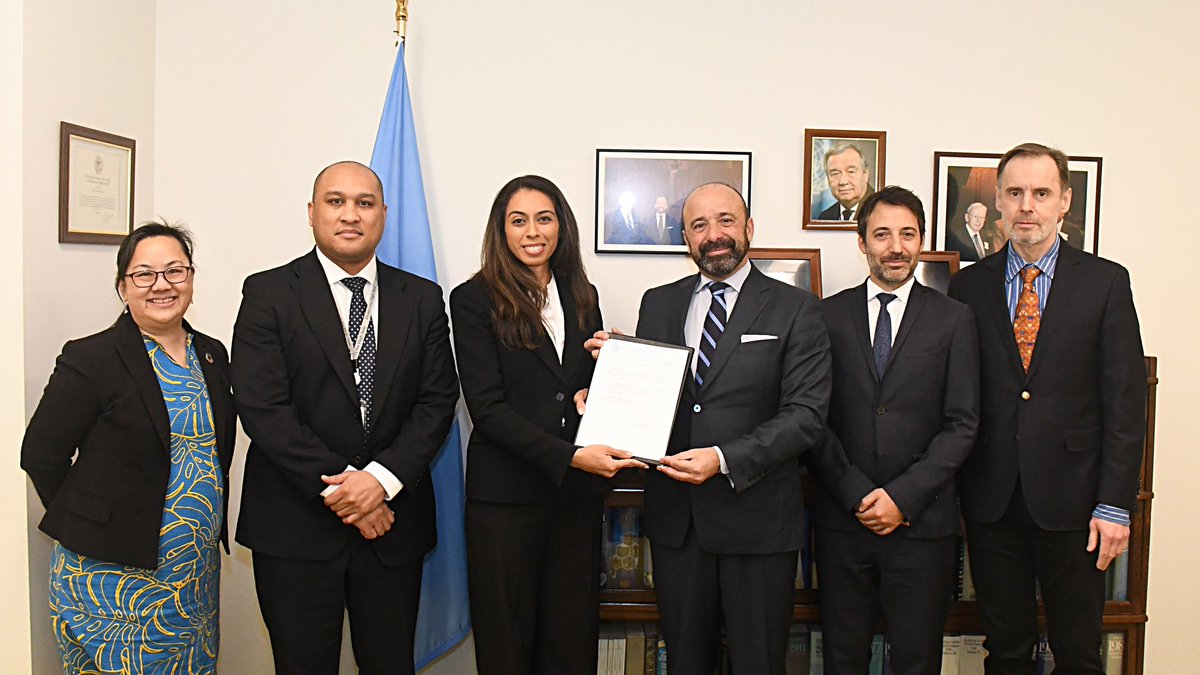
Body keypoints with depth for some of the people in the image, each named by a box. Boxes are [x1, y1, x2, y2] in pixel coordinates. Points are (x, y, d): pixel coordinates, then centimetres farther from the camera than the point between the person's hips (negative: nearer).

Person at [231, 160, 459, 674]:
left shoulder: (422, 299, 7)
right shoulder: (269, 294, -2)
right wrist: (339, 487, -14)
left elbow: (438, 400, 1)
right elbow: (263, 408, -10)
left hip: (392, 521, 3)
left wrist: (382, 477, -13)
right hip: (296, 524, -2)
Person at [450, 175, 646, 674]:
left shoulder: (583, 296, 10)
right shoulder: (475, 300, -4)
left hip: (578, 493, 4)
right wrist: (570, 457, -21)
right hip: (505, 494, -4)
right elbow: (487, 407, -12)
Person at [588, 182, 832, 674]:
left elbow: (805, 413, -12)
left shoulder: (794, 309, -3)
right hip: (675, 517, 3)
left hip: (758, 518, -2)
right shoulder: (657, 304, 8)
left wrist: (724, 459, -23)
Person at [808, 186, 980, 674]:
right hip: (842, 519, 1)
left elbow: (962, 425, -1)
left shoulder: (954, 319, 4)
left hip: (923, 521, 0)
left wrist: (903, 497, -10)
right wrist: (857, 494, -9)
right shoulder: (828, 316, 4)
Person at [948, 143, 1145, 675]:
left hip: (1070, 501, -1)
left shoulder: (1105, 282, 0)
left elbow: (1125, 401, -2)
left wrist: (1115, 504, -7)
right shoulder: (968, 286, 5)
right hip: (990, 500, 2)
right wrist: (951, 489, 0)